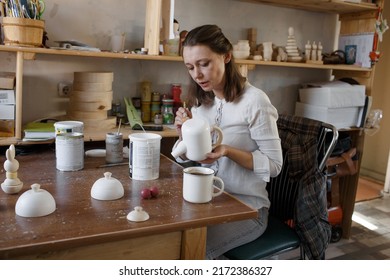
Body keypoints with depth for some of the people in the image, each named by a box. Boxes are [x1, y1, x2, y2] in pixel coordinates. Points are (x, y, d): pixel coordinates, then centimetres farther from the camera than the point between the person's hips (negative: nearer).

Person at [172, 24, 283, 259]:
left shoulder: (254, 100, -17)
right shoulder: (200, 101, 3)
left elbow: (274, 164, -13)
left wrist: (227, 151, -26)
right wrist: (184, 134, -12)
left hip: (246, 206, -6)